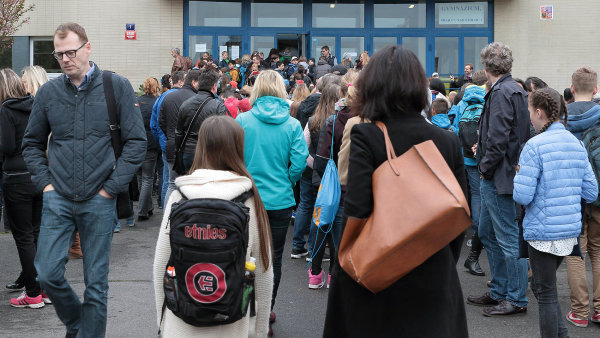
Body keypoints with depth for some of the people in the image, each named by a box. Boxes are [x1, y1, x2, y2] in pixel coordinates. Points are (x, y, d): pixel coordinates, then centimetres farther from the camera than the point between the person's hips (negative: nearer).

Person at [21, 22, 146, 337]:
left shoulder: (117, 87, -3)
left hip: (99, 201, -2)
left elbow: (136, 142, -3)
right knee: (47, 273, -2)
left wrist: (111, 187, -8)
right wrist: (44, 181, 1)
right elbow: (32, 143, 14)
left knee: (96, 281, 5)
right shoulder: (48, 92, 4)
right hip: (58, 198, 2)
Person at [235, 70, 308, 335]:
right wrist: (286, 182, 7)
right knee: (273, 258, 11)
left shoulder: (242, 120, -7)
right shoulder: (292, 124, -6)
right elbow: (299, 162, -11)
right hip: (280, 201, 0)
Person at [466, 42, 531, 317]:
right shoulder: (515, 90, 14)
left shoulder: (502, 93, -17)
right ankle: (498, 292, 26)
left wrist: (486, 167, -12)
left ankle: (517, 299, 6)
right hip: (494, 179, 10)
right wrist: (483, 151, 16)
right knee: (487, 234, 17)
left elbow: (499, 139, -23)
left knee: (509, 238, -3)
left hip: (498, 177, -10)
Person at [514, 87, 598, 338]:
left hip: (543, 230, -7)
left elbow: (522, 196, -18)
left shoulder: (535, 146, -15)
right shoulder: (577, 144, 6)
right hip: (571, 229, 7)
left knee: (546, 293, 4)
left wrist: (518, 176, 1)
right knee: (541, 286, 21)